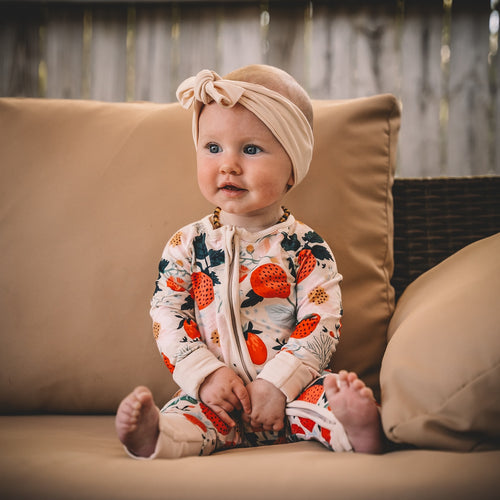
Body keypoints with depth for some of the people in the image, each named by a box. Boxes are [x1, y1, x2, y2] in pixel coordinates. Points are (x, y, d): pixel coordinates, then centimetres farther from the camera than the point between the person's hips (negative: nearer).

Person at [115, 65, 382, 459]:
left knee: (327, 393, -30)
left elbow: (322, 322, -7)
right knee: (189, 411, -30)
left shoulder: (305, 247, 0)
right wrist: (206, 375, -14)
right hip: (217, 396, 1)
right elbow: (167, 317, 0)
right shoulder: (187, 245, 5)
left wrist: (276, 384, -19)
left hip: (290, 386, -1)